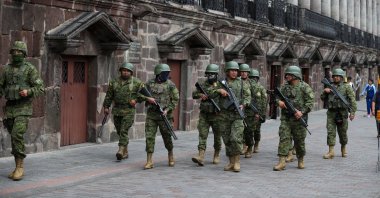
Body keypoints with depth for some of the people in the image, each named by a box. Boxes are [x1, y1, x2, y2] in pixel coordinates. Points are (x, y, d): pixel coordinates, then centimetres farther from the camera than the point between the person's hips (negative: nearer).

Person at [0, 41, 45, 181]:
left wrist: (28, 92, -24)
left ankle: (20, 167, -11)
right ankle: (18, 167, 16)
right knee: (14, 137, 7)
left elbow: (40, 88, -6)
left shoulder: (30, 69, -4)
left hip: (24, 108, -5)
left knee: (17, 135, -19)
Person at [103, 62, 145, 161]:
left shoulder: (136, 82, -2)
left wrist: (136, 99, -13)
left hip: (129, 111, -4)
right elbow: (109, 95, 12)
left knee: (124, 131, -15)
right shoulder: (114, 82, 8)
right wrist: (106, 107, 8)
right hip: (117, 110, 5)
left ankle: (121, 151, -21)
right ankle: (125, 152, 21)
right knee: (119, 131, 10)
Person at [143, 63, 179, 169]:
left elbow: (175, 99, -1)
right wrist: (147, 98, -8)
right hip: (151, 115, 2)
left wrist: (167, 109, -12)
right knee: (149, 137, -4)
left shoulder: (170, 84, 0)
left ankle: (170, 154, 32)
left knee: (167, 136, 7)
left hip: (164, 115, -2)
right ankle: (149, 161, -2)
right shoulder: (149, 83, 7)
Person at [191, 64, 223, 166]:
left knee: (217, 136, 8)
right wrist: (200, 95, -18)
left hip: (216, 115, -2)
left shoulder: (221, 85, -2)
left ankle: (216, 156, 25)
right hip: (204, 115, 2)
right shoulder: (203, 85, 8)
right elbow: (194, 94, 4)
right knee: (202, 135, -8)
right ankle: (201, 157, -16)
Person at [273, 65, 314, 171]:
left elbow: (310, 101, -7)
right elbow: (279, 97, 17)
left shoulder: (305, 87, -3)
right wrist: (279, 102, -8)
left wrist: (302, 112, -19)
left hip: (298, 118, -3)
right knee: (284, 138, -8)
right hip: (285, 118, 3)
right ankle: (282, 161, -11)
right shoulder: (284, 87, 11)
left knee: (299, 140, 7)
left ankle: (301, 160, 24)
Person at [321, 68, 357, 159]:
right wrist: (325, 92, -4)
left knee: (343, 133, 7)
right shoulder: (330, 87, 14)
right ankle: (331, 151, -7)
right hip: (331, 113, 3)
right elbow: (322, 98, 16)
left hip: (342, 113, -2)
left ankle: (343, 149, 25)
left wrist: (352, 112, -13)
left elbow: (352, 100, -4)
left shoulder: (346, 87, 2)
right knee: (330, 132, -5)